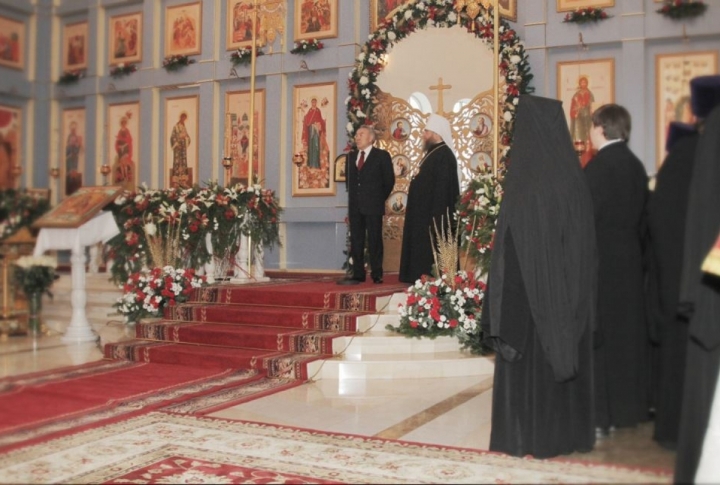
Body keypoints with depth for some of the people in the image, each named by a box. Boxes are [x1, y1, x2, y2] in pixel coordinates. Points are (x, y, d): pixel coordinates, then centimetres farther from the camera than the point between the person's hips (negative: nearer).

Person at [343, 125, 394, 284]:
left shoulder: (382, 156, -1)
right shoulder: (351, 156, 14)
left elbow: (389, 180, 1)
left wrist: (380, 199, 3)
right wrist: (353, 198, 13)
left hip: (373, 206, -5)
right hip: (355, 207, 5)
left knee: (374, 241, -2)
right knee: (356, 241, 5)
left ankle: (377, 275, 3)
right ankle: (358, 274, 10)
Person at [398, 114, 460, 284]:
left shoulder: (443, 155, -16)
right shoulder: (433, 153, 16)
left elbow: (442, 188, -22)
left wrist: (434, 216, -25)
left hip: (434, 215, -11)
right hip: (426, 214, 11)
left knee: (432, 253, -7)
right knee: (424, 252, 11)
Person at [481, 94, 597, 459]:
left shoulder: (524, 181, -15)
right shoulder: (574, 179, 2)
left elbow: (509, 245, -16)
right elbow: (584, 243, 6)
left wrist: (499, 308, -9)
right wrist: (578, 289, 14)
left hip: (530, 287, -5)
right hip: (570, 289, 6)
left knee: (526, 359, 4)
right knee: (566, 351, 14)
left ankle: (525, 436, 11)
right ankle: (568, 432, 23)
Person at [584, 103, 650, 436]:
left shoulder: (598, 166, -15)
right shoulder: (636, 165, 7)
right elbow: (642, 216, 12)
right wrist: (638, 250, 19)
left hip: (602, 259, -7)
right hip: (630, 259, 7)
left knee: (599, 335, -2)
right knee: (627, 331, 15)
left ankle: (602, 415, 3)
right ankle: (629, 406, 25)